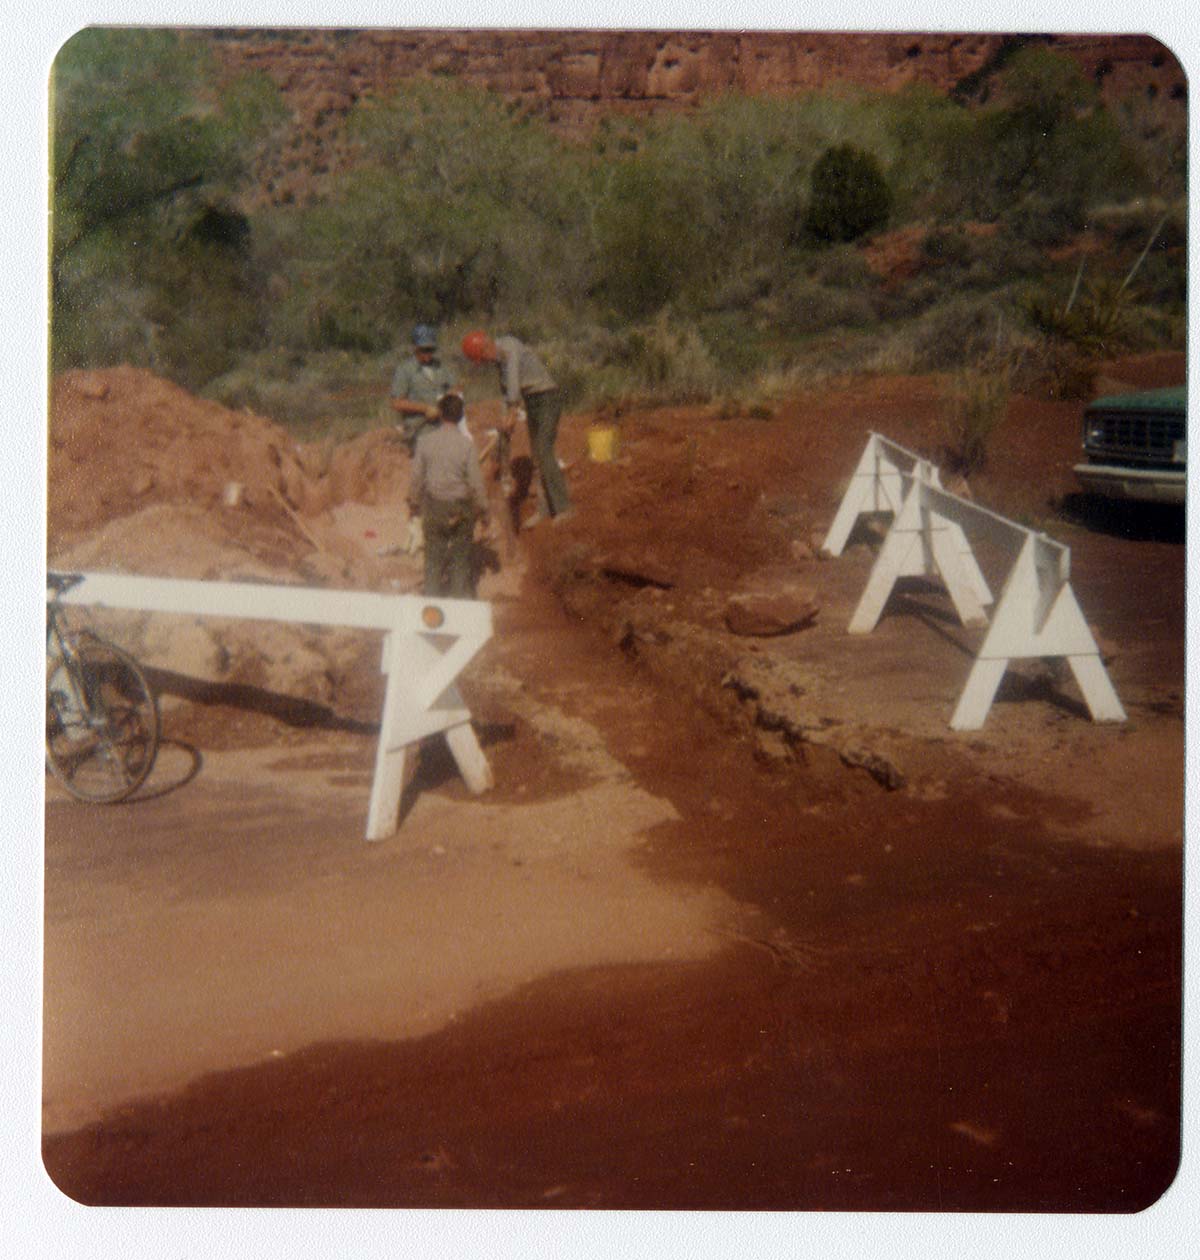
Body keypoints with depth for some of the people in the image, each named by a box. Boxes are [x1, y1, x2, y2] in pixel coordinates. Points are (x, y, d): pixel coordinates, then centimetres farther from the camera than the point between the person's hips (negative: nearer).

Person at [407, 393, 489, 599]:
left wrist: (414, 503, 14)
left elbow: (416, 475, 0)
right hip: (461, 506, -2)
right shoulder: (466, 444, -14)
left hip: (433, 505, 2)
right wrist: (483, 509, 3)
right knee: (461, 557, 11)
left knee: (434, 557, 13)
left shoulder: (426, 440, -8)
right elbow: (476, 481, -9)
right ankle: (461, 596, 16)